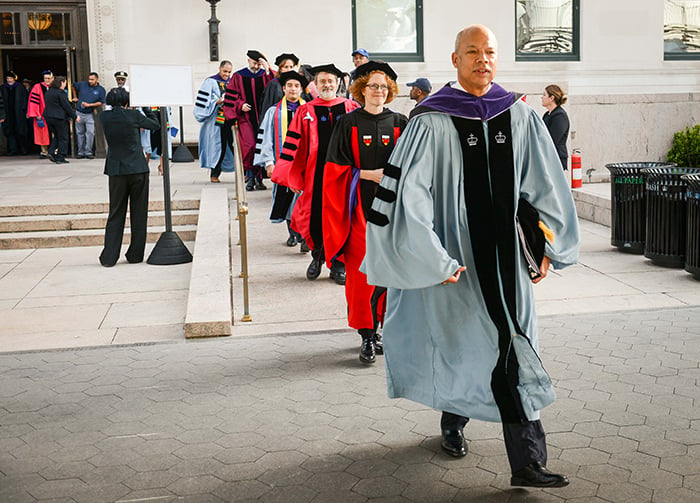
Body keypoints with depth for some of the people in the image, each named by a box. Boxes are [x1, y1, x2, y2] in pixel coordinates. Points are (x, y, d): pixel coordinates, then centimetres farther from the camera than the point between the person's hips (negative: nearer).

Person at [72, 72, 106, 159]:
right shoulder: (82, 84, 4)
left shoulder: (101, 90, -2)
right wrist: (76, 97, 25)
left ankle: (88, 152, -5)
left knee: (90, 132, -12)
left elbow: (100, 102, -7)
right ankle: (81, 152, 14)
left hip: (90, 114, -2)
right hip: (79, 113, 2)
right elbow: (73, 85, 24)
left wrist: (89, 105, -15)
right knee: (80, 133, 7)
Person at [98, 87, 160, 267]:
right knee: (139, 214, 8)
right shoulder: (133, 116, -7)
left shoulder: (104, 117, 0)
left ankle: (109, 257, 3)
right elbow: (155, 125, 8)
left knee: (115, 214, 9)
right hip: (138, 169, -2)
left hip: (116, 170, 2)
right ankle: (135, 254, 13)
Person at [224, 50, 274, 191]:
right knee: (249, 146, -14)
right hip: (246, 117, -1)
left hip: (262, 117, 1)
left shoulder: (265, 75, 9)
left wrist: (267, 70, -14)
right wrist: (240, 105, -8)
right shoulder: (238, 77, 8)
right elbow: (231, 96, 8)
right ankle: (250, 178, -4)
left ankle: (258, 178, 7)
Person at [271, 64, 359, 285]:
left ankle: (338, 266, 17)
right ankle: (317, 255, 30)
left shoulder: (351, 108, 7)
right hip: (315, 176, 0)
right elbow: (293, 144, 4)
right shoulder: (305, 112, 5)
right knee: (314, 219, 1)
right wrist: (291, 177, -2)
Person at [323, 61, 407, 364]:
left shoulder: (400, 124, 8)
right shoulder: (348, 124, 3)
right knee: (362, 271, -5)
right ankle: (368, 337, 2)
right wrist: (369, 174, -12)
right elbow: (337, 168, 0)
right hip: (360, 207, -2)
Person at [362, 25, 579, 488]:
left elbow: (547, 186, 12)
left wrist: (550, 247, 11)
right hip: (458, 254, -4)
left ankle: (453, 422, 30)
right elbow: (406, 194, -11)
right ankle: (527, 461, 12)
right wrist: (434, 261, -13)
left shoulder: (521, 118, 5)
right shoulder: (431, 123, -8)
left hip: (506, 253, 4)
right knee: (502, 353, -4)